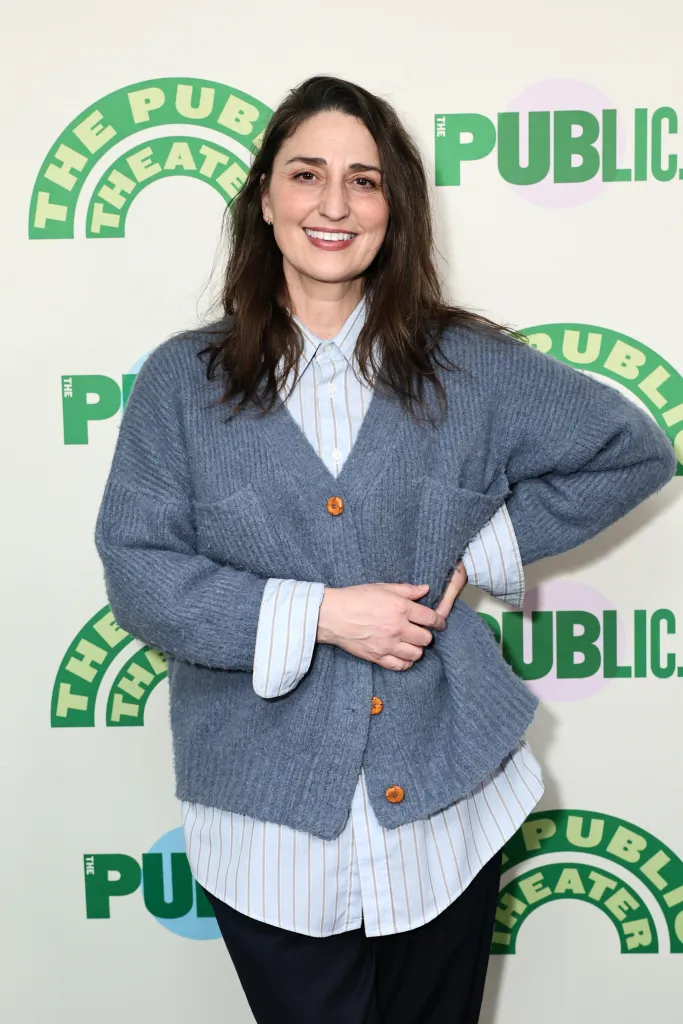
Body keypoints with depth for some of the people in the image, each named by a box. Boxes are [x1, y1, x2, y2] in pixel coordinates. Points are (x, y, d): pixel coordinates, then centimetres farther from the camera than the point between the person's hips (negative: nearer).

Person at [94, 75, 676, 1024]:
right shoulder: (183, 381, -3)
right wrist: (316, 614, -18)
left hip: (445, 802, 2)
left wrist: (482, 549, -3)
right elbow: (136, 571, -8)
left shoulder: (472, 367, -1)